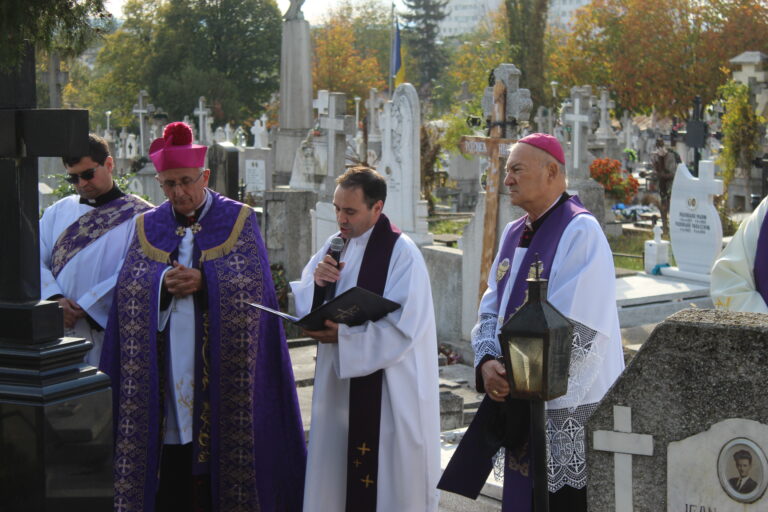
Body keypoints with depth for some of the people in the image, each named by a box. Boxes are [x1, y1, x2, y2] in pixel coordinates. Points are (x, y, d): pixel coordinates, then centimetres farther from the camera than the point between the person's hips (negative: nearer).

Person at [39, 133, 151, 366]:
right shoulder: (58, 211, 14)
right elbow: (34, 260, 6)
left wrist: (86, 307, -13)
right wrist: (54, 299, -12)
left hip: (108, 335, -4)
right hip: (58, 334, 4)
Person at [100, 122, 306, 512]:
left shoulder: (239, 221, 5)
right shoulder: (147, 227, 12)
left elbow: (252, 285, -4)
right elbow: (129, 290, 3)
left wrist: (202, 282, -18)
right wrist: (163, 285, -17)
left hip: (222, 367, -2)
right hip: (165, 365, 2)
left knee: (223, 463, -1)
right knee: (172, 469, 0)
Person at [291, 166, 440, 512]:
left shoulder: (401, 253, -13)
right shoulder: (335, 246, 8)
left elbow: (403, 328, -19)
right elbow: (304, 309, 9)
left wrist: (343, 336, -21)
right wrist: (316, 282, -11)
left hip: (386, 393, -6)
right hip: (338, 387, 6)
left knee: (387, 482, 1)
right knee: (335, 477, 10)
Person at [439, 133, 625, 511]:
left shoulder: (579, 232, -13)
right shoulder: (513, 234, 13)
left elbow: (577, 328, -20)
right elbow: (491, 309, 12)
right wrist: (487, 362, -7)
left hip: (567, 407, -8)